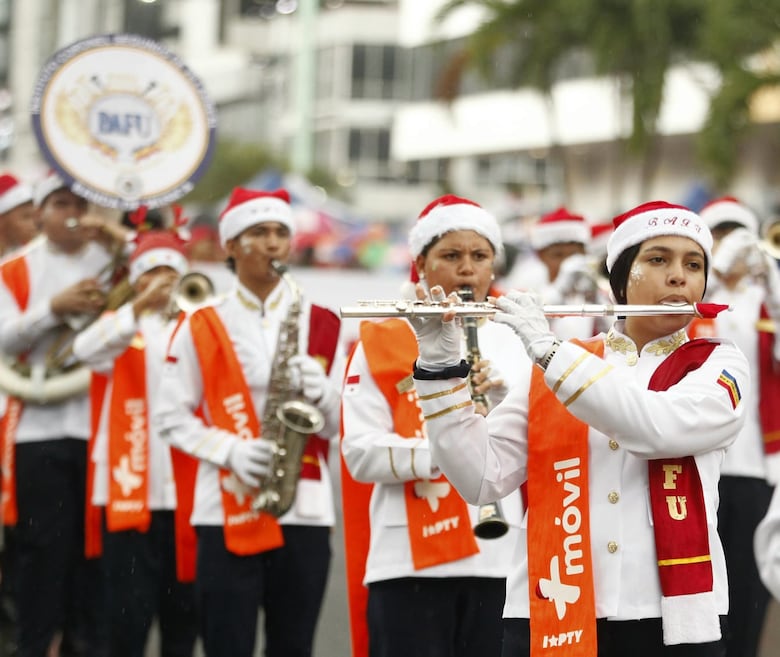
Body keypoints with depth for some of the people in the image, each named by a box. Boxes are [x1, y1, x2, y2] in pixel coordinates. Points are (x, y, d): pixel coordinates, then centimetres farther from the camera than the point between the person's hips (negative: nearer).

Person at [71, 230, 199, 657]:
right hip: (129, 489, -2)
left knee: (182, 609, 7)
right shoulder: (122, 327, 7)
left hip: (187, 490, 2)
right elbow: (86, 350, -16)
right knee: (129, 610, -3)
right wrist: (141, 306, -30)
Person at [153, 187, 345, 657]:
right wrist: (229, 449, -13)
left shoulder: (322, 325, 8)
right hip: (226, 511, -1)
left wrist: (320, 392, -14)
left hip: (305, 509, 1)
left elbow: (338, 425, 8)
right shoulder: (202, 328, 4)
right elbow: (171, 417, 3)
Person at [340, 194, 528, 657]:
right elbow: (360, 453, -8)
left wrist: (502, 393, -14)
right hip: (411, 560, -3)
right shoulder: (382, 342, 3)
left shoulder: (514, 344, 12)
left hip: (501, 557, 3)